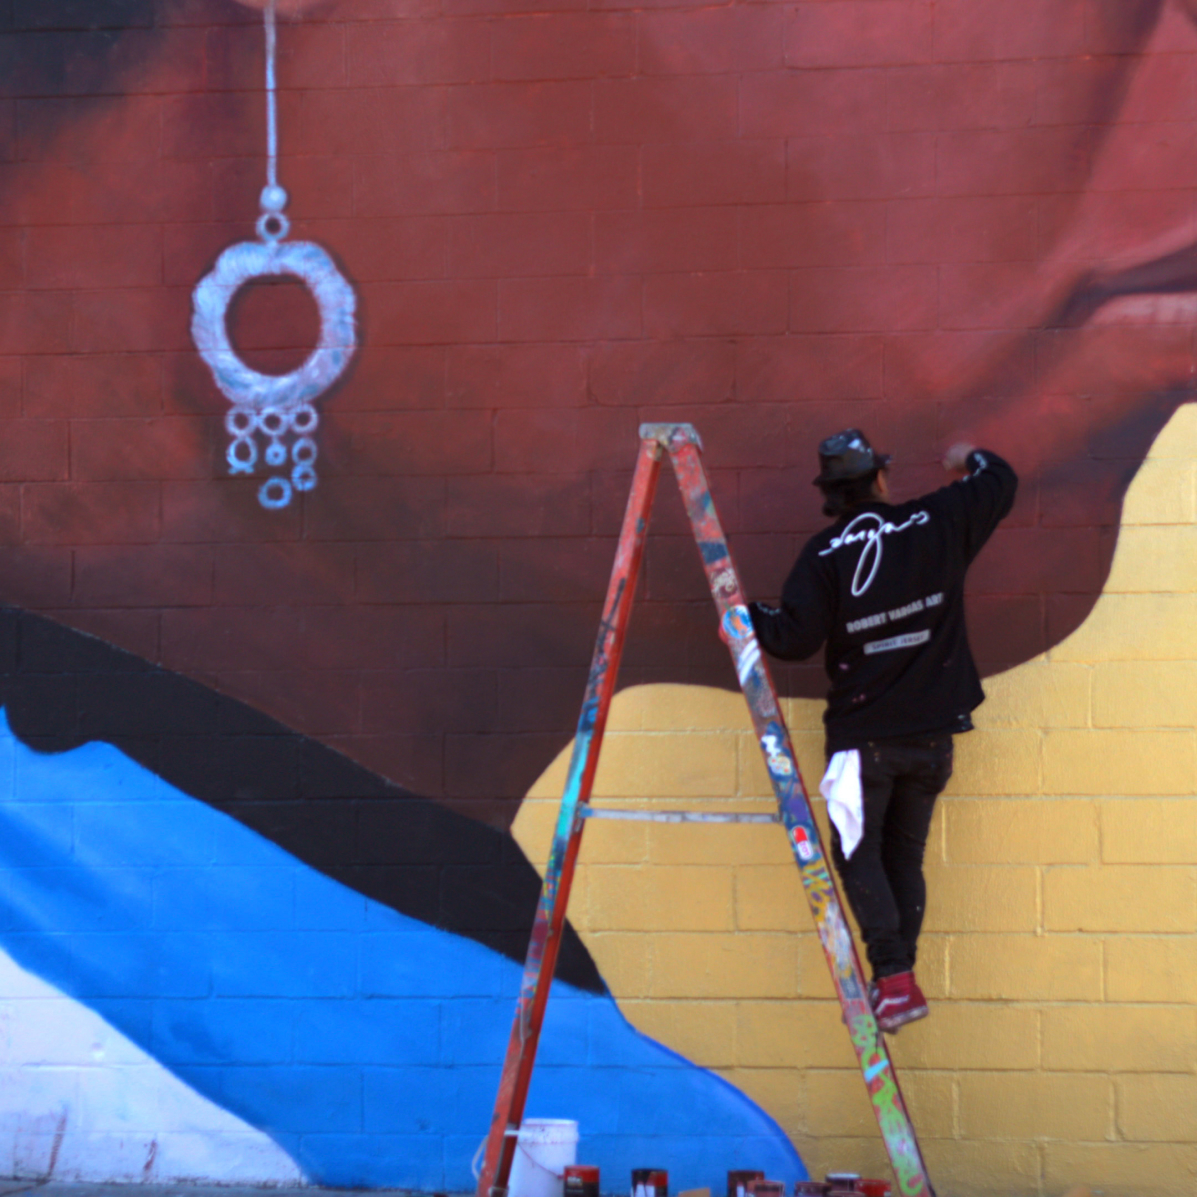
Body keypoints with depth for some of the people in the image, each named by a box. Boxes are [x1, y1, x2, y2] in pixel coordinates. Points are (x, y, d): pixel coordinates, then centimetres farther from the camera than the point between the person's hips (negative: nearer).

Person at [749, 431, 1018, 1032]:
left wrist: (745, 613, 5)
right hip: (932, 730, 3)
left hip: (863, 734, -3)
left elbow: (795, 638, -12)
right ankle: (898, 976, 12)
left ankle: (894, 977, -10)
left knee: (858, 853, 3)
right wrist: (971, 458, 32)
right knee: (905, 852, 14)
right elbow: (1000, 482, 11)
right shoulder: (937, 524, -2)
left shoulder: (824, 555, -10)